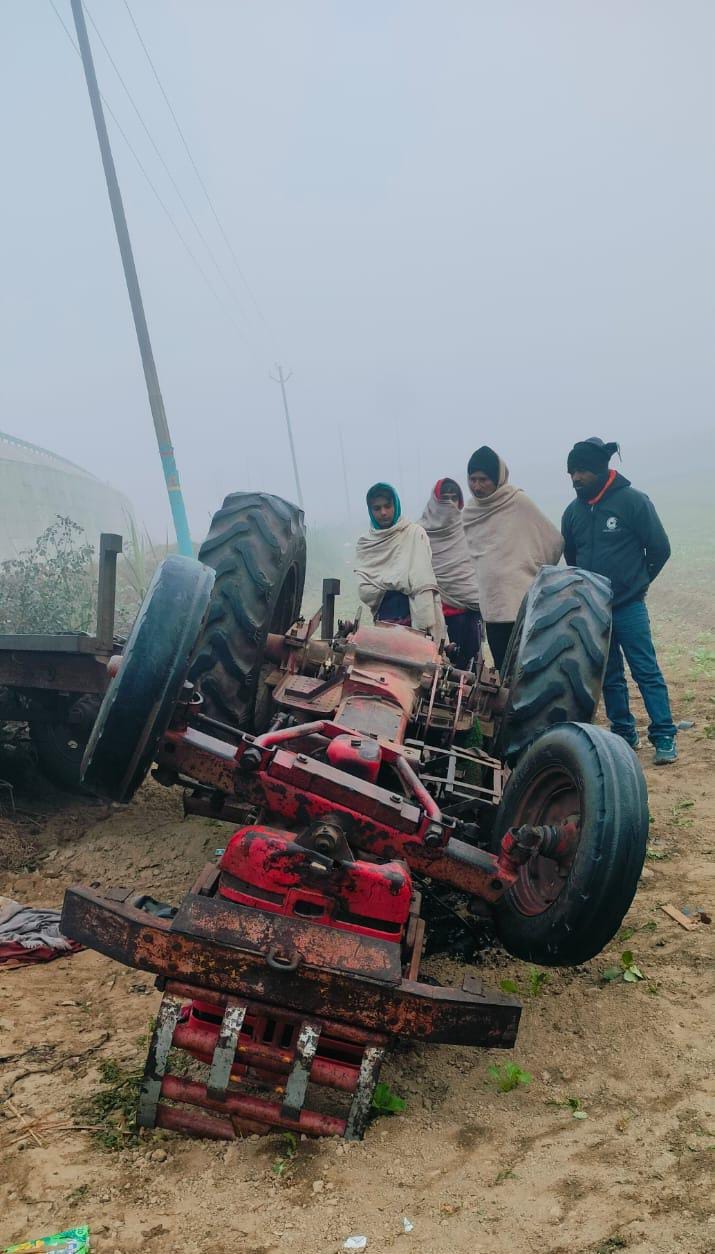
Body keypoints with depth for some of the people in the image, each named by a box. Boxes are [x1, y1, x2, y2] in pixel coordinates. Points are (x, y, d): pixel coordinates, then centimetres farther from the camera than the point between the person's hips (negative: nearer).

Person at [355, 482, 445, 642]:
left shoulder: (415, 533, 0)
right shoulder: (365, 544, 8)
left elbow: (423, 585, -9)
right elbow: (365, 592, 2)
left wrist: (425, 628, -18)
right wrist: (396, 580, -9)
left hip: (415, 619, -2)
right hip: (383, 623, 3)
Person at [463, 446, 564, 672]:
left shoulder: (519, 502, -7)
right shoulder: (469, 513, 8)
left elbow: (554, 542, -3)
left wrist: (537, 574, 6)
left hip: (526, 604, -5)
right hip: (492, 606, 5)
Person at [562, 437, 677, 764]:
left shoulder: (633, 501, -9)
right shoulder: (572, 512, 5)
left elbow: (660, 548, -2)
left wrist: (638, 581, 8)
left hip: (629, 608, -5)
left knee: (647, 672, -4)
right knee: (609, 677, 11)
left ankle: (664, 738, 1)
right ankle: (624, 734, 22)